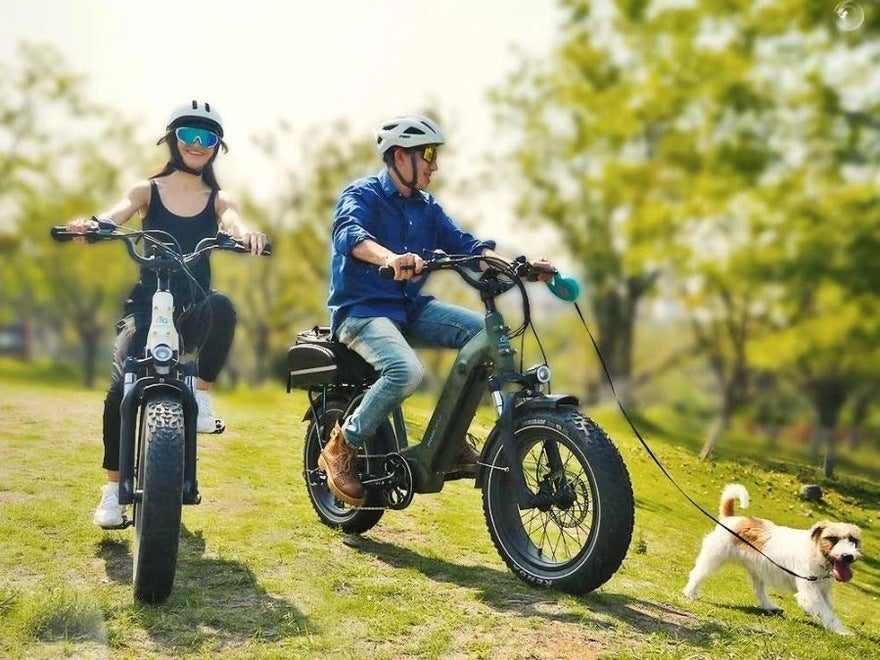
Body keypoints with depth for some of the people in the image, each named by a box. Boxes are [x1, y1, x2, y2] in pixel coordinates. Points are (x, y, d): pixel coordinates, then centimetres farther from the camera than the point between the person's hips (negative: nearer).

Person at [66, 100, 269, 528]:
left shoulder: (218, 200, 10)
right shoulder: (148, 191, 8)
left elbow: (234, 224, -12)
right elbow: (114, 216, -10)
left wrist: (247, 235, -37)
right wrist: (90, 225, -35)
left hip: (195, 307, 1)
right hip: (148, 302, 0)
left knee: (222, 307, -36)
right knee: (122, 385, -21)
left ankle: (201, 396, -16)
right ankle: (112, 488, -4)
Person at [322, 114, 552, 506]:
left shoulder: (427, 208, 15)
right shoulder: (361, 195, -7)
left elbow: (464, 244, 4)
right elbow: (350, 234, -29)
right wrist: (390, 258, -51)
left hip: (410, 308, 7)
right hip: (361, 310, -7)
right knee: (406, 371, -34)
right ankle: (341, 451, -12)